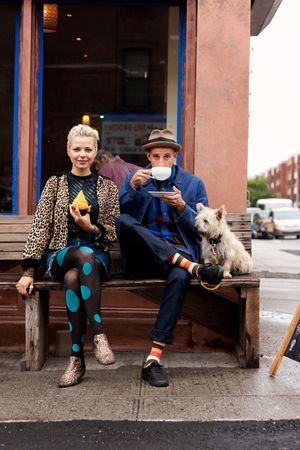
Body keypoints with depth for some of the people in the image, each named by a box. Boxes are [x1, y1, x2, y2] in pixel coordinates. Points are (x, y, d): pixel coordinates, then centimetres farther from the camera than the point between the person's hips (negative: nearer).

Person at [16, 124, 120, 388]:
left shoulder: (108, 188, 13)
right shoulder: (55, 184, 12)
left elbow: (113, 235, 8)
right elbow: (40, 228, 5)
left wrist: (91, 228, -14)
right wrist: (29, 271, -5)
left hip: (97, 257, 0)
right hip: (60, 255, 0)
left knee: (73, 278, -37)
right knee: (84, 255, -38)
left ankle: (77, 359, -32)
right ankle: (99, 334, -37)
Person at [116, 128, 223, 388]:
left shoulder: (193, 183, 11)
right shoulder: (135, 179, 14)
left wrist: (182, 207, -11)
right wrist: (133, 187, -13)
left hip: (178, 252, -1)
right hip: (142, 257, 1)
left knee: (179, 278, -37)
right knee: (123, 221, -31)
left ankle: (154, 360, -34)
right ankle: (193, 268, -34)